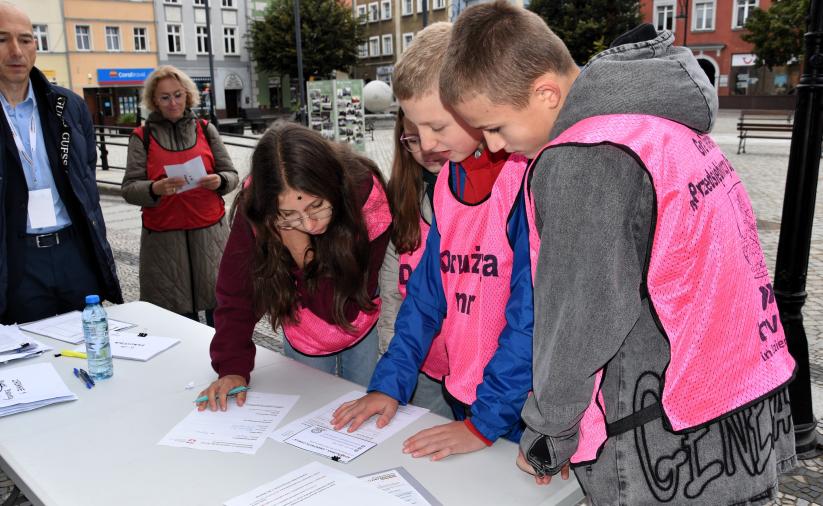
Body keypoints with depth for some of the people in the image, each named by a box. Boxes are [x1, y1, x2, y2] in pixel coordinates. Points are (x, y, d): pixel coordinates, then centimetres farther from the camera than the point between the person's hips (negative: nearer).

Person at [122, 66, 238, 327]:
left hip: (209, 233, 1)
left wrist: (219, 181, -12)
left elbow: (232, 175, 11)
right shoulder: (142, 136, 7)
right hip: (163, 238, 0)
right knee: (179, 314, -2)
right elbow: (129, 188, 1)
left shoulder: (205, 129, 10)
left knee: (220, 312, -3)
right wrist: (155, 189, -19)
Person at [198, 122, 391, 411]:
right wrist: (233, 367, -33)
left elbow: (343, 309, -29)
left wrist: (304, 255, -41)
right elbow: (235, 294, -23)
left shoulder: (366, 196, -34)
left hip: (361, 334, 0)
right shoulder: (255, 208, -31)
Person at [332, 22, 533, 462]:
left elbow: (534, 311, -22)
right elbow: (428, 289, 6)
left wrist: (487, 419, -17)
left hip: (524, 412, -6)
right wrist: (390, 384, 2)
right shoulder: (449, 179, 3)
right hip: (462, 395, 6)